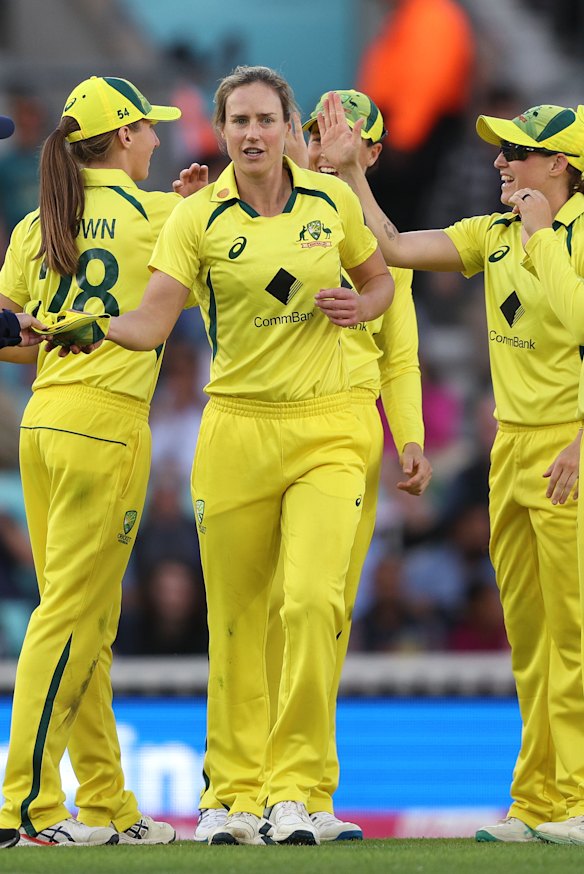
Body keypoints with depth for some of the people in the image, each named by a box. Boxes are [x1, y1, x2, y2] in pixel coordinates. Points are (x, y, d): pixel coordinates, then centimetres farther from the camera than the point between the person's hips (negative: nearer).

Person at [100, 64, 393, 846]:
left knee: (314, 600, -15)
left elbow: (380, 279, 20)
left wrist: (360, 306, -3)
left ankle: (292, 788, -9)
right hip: (237, 429, 0)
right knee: (236, 618, 3)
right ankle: (238, 793, 16)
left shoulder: (332, 201, 4)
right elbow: (151, 324, -11)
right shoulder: (199, 218, -3)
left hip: (325, 433, 0)